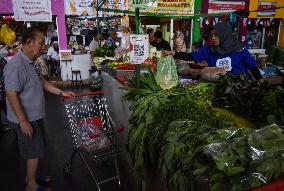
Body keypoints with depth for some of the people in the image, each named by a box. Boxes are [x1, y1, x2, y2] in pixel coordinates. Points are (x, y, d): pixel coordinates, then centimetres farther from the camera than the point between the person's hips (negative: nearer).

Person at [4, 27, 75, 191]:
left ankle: (31, 176, 42)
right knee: (34, 152, 6)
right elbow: (11, 95, -26)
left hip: (36, 116, 9)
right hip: (26, 119, -9)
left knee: (36, 150, 21)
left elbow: (42, 82, 16)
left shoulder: (32, 62, 5)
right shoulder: (16, 65, -25)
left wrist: (62, 92, 9)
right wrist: (23, 122, -23)